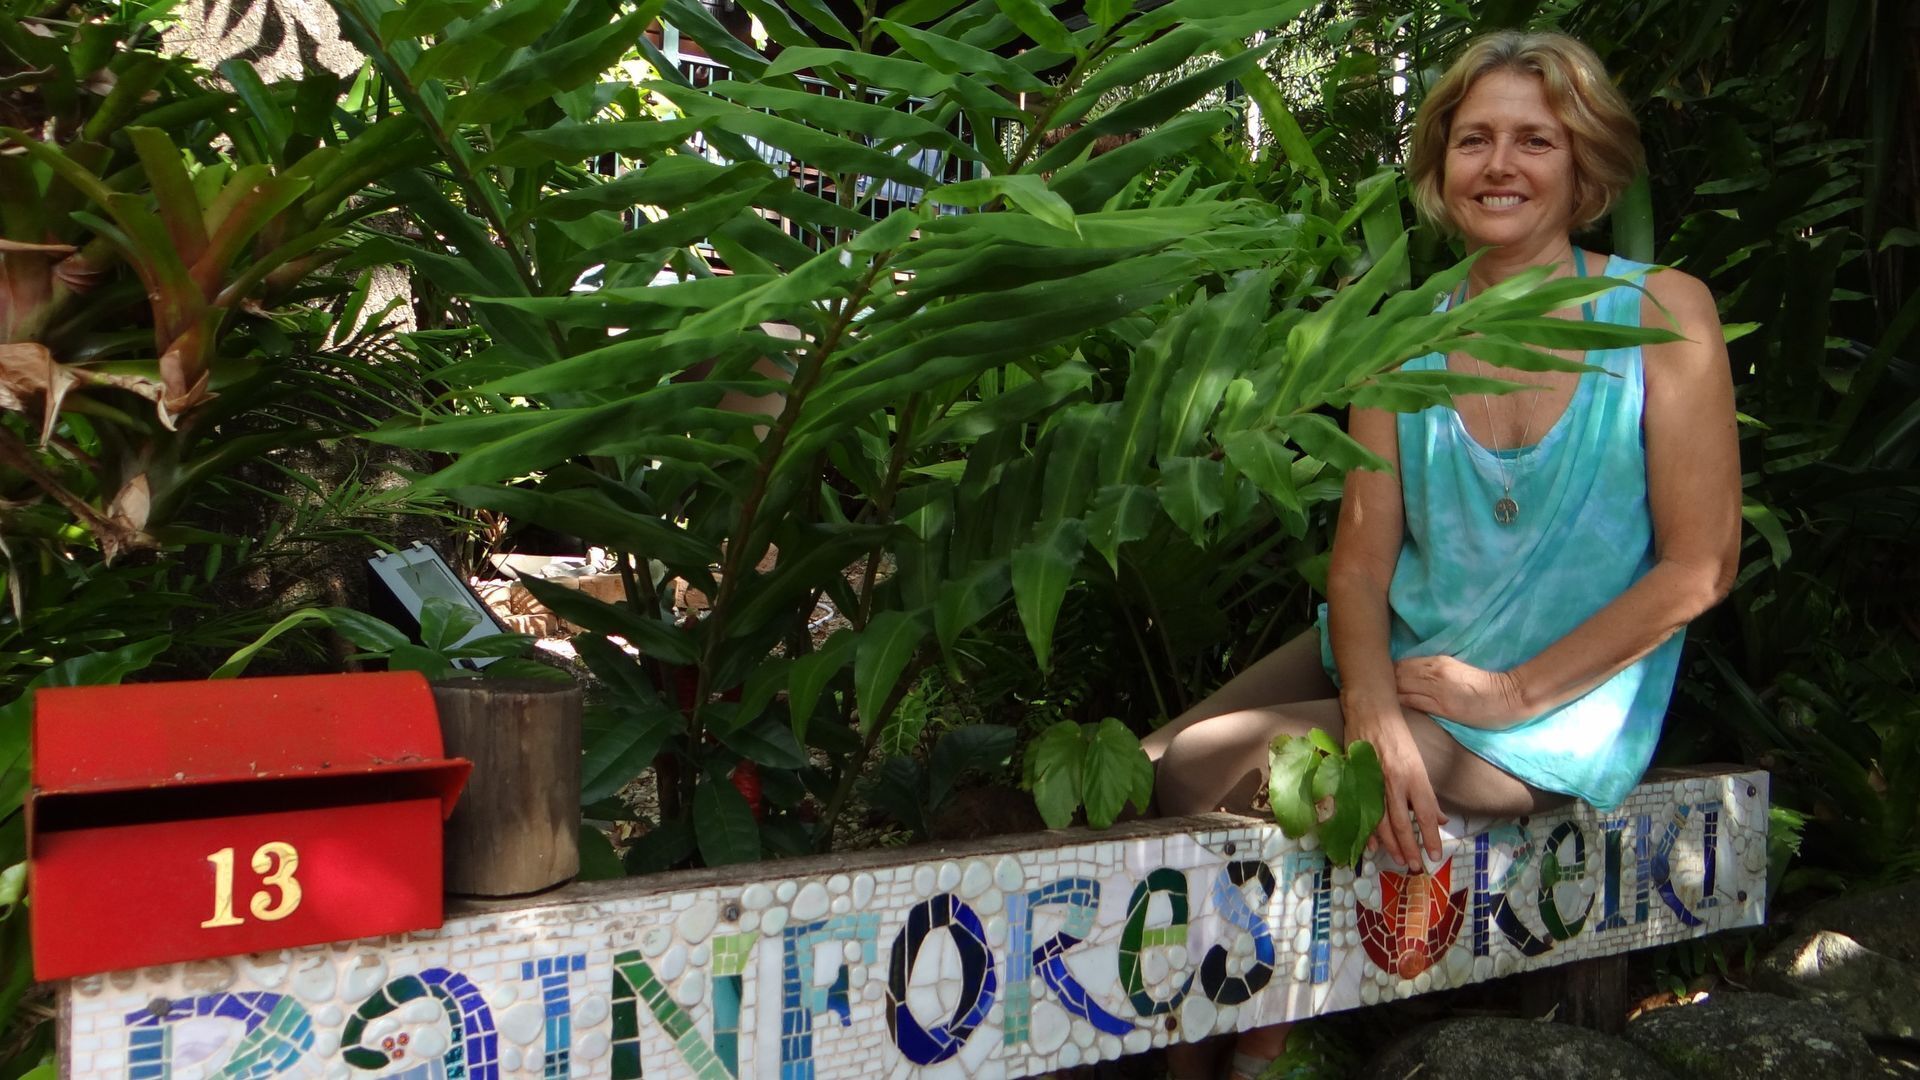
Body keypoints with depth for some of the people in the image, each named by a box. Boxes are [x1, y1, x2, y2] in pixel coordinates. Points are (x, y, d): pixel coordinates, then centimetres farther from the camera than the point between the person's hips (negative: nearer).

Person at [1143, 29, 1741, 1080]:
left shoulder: (1660, 311, -6)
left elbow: (1699, 565, -8)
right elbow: (1360, 561, -2)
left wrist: (1511, 694, -14)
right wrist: (1372, 719, -21)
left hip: (1556, 712, -4)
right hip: (1397, 654, 4)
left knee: (1202, 772, -22)